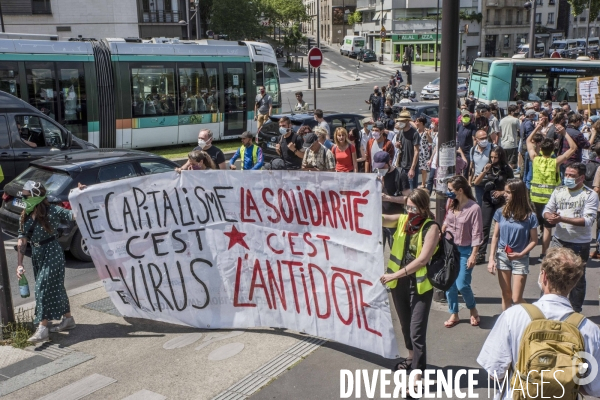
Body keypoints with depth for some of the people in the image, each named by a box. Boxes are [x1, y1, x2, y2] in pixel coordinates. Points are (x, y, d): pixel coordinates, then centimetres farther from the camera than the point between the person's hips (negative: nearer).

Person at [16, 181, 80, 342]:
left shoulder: (52, 211, -14)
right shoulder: (25, 217, 4)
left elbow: (75, 215, -20)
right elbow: (22, 240, 4)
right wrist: (19, 264, -2)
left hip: (52, 254, -7)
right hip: (37, 256, 7)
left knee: (43, 288, -10)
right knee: (55, 288, 15)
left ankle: (42, 329, -7)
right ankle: (68, 319, 30)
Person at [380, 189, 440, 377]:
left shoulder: (431, 228, -12)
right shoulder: (401, 220, 1)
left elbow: (422, 260, -20)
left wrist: (394, 275, -21)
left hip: (420, 286, -5)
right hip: (399, 284, 5)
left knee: (417, 332, -5)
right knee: (405, 326, 23)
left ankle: (417, 377, 1)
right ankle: (411, 358, 46)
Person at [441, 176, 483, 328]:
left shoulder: (474, 208, -16)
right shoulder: (451, 204, 0)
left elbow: (477, 234, -13)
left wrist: (473, 255, -14)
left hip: (465, 251, -5)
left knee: (462, 285, -6)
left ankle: (473, 310, 23)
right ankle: (454, 315, 23)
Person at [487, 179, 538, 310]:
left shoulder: (530, 216, -10)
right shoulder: (501, 212, -3)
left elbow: (534, 240, -3)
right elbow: (495, 236, 2)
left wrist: (521, 254, -16)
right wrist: (491, 258, -4)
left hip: (520, 259, -2)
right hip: (502, 256, 3)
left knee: (516, 299, -2)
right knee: (506, 295, 12)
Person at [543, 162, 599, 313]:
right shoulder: (559, 191, 3)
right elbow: (547, 210, 5)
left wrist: (561, 219, -27)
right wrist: (549, 216, -20)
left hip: (580, 245, -3)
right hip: (558, 241, 3)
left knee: (577, 279, 12)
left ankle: (575, 311, 28)